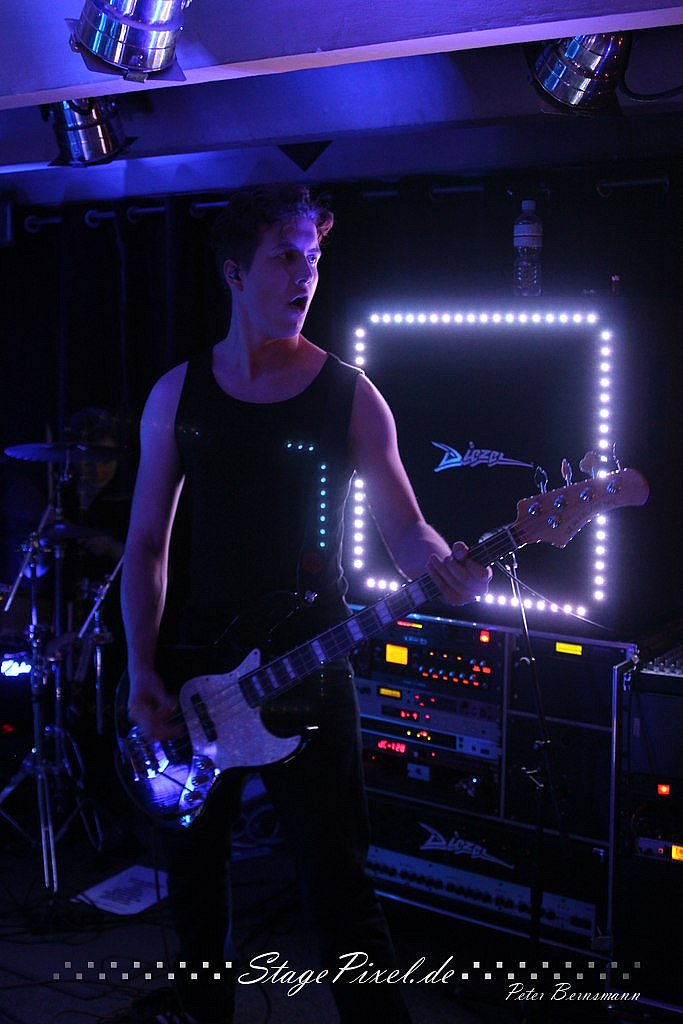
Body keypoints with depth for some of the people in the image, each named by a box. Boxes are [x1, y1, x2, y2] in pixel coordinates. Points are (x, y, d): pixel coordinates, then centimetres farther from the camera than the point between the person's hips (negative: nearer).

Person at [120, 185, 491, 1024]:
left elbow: (404, 527, -3)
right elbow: (147, 539, 5)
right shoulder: (177, 394, 3)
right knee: (193, 872, 18)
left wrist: (445, 563, -26)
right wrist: (142, 668, -3)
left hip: (307, 680, -3)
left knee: (336, 884, -1)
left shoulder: (348, 396, -3)